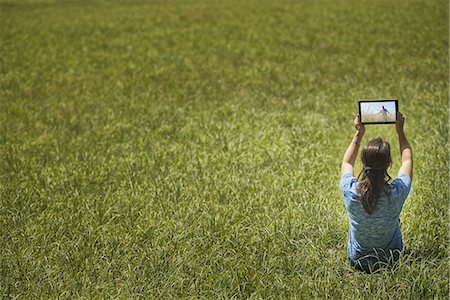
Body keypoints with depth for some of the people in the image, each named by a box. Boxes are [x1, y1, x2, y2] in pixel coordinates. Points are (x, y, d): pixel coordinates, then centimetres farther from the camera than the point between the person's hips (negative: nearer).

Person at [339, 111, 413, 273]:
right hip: (392, 259, -1)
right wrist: (400, 131, 2)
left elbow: (346, 163, -1)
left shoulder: (350, 190, -28)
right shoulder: (397, 192, -30)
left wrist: (358, 134, 2)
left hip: (357, 259, 1)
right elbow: (407, 161, -5)